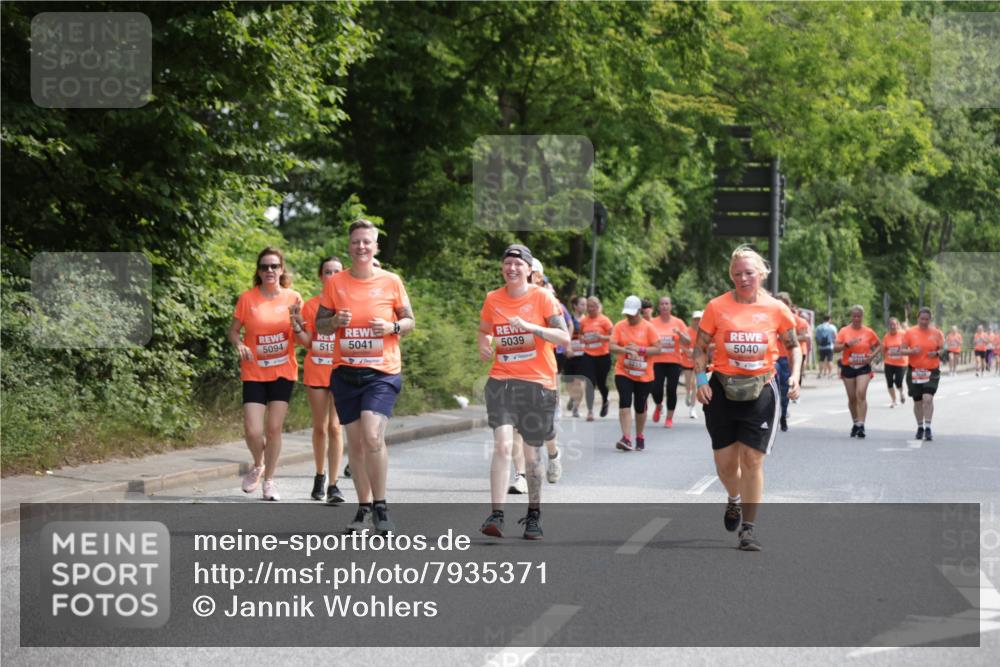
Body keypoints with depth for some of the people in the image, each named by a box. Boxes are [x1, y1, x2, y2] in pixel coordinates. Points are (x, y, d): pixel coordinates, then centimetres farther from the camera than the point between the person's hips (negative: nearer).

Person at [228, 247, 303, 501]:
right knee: (252, 431, -9)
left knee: (274, 429, 0)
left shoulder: (293, 298, -1)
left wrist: (295, 321, -16)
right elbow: (233, 330, 5)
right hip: (254, 373, -1)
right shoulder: (247, 298, -3)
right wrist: (239, 344, -16)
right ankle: (258, 465, 23)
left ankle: (269, 480, 16)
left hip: (283, 372, 1)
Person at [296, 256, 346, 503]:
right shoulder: (311, 305, 5)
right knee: (320, 427, 9)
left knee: (335, 427, -9)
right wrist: (297, 328, -12)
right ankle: (320, 476, 26)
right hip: (316, 371, 2)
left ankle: (333, 485, -10)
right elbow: (307, 343, 5)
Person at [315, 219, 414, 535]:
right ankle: (364, 507, 17)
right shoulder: (335, 283, 4)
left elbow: (410, 321, 8)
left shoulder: (391, 281, 1)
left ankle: (380, 506, -6)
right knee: (355, 441, 5)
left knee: (373, 436, -18)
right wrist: (335, 321, -12)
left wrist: (392, 327, -13)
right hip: (346, 372, 3)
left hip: (383, 371, -3)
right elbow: (319, 325, 10)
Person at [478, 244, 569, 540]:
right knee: (503, 444, -17)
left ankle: (534, 514, 26)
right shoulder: (493, 299, 6)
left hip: (537, 382, -1)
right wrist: (484, 345, 1)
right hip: (502, 380, 1)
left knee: (532, 451, 8)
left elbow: (564, 338, -10)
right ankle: (496, 515, -20)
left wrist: (530, 326, -22)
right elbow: (484, 330, 24)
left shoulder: (542, 297, -3)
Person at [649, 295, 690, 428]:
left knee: (671, 390, -3)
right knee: (656, 389, -7)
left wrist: (680, 333, -17)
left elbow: (688, 342, 1)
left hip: (674, 361, 0)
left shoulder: (678, 323, 3)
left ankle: (669, 418, 10)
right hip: (657, 361, 0)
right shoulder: (653, 323, 3)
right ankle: (658, 407, 27)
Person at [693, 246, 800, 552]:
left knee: (752, 460, -6)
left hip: (760, 391, -1)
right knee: (725, 461, 6)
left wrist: (794, 376, -4)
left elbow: (793, 346, 11)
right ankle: (734, 500, 41)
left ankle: (749, 528, 4)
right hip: (722, 388, 1)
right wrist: (701, 380, -10)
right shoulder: (717, 307, -3)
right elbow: (700, 347, 3)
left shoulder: (776, 309, -1)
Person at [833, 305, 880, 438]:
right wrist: (847, 344, -20)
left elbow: (878, 345, 14)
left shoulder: (868, 332, 1)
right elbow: (835, 348, -3)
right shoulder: (844, 331, 1)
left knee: (861, 393, -18)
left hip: (863, 367, -2)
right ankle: (855, 423, 27)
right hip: (848, 367, 2)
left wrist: (872, 355, -4)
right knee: (852, 397, 8)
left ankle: (861, 425, -20)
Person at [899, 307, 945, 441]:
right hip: (914, 371, 1)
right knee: (917, 401, 9)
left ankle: (928, 428, -14)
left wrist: (936, 353, -11)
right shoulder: (910, 332, 0)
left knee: (928, 398, -18)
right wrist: (912, 351, -19)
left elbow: (942, 349, 11)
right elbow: (902, 350, 1)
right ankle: (920, 427, 28)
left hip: (932, 371, -1)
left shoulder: (936, 333, 2)